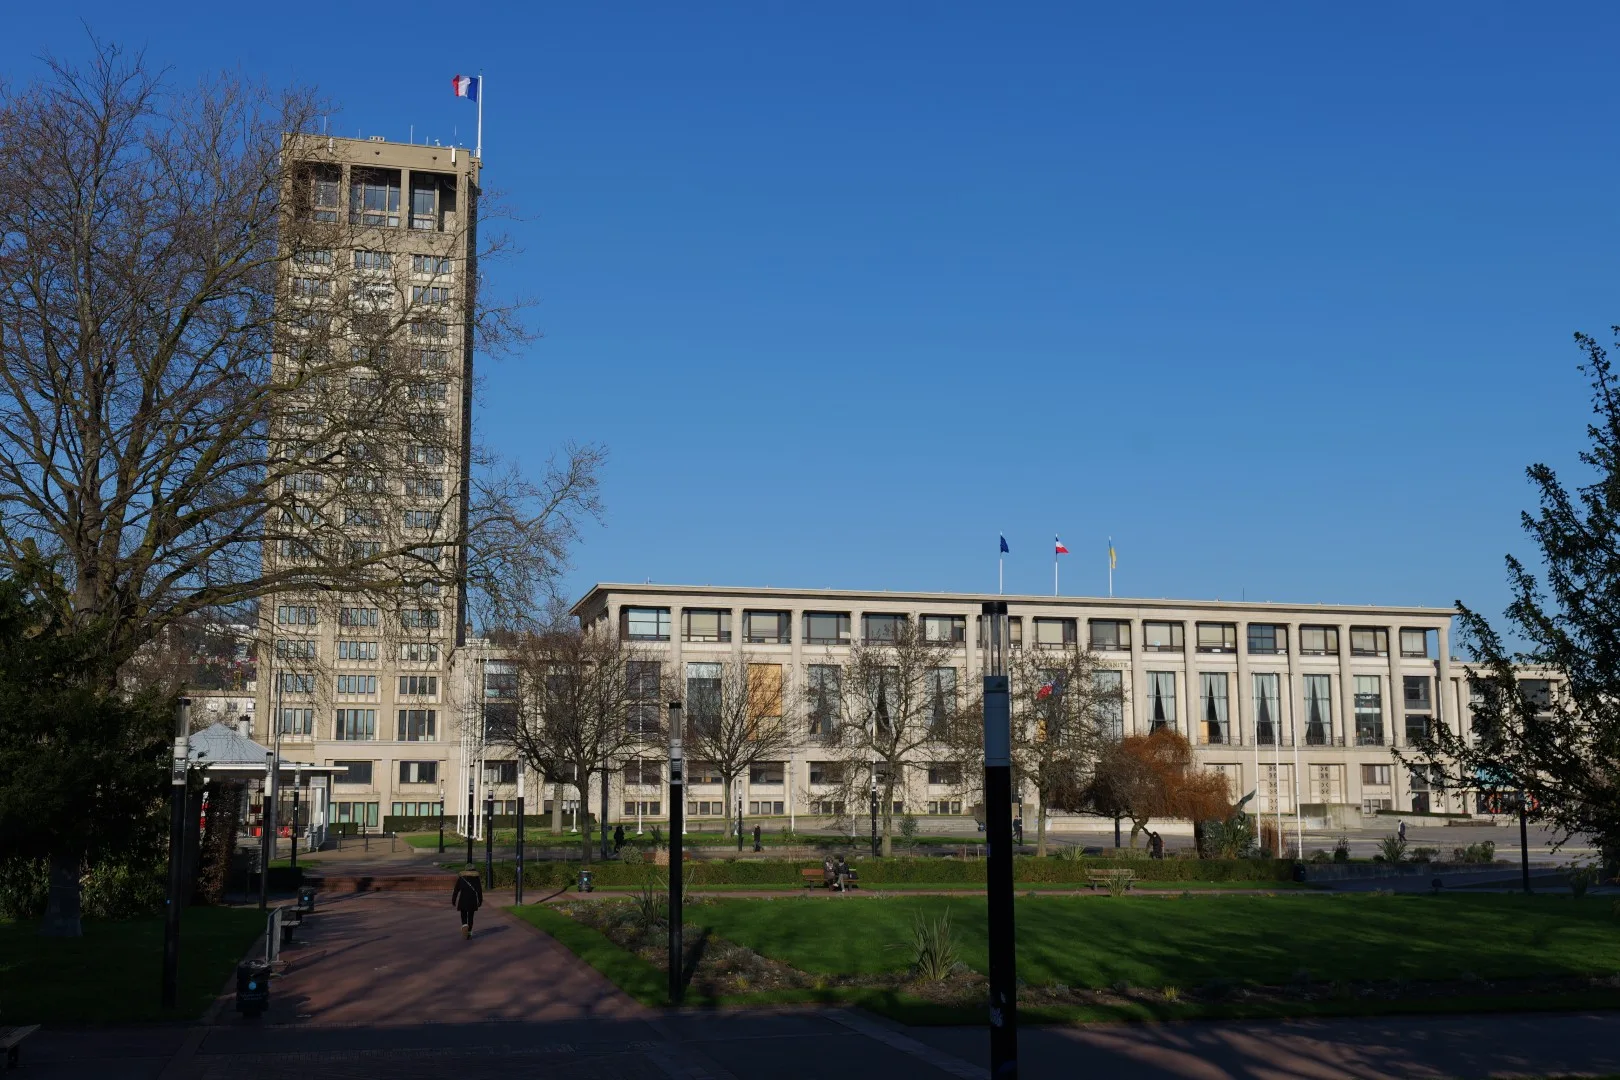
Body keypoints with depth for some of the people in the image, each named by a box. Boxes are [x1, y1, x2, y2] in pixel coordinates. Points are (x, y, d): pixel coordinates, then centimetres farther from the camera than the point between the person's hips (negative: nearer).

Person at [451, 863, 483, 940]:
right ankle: (469, 933, 9)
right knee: (470, 917, 10)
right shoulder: (476, 878, 0)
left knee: (463, 916, 12)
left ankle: (464, 926, -18)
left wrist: (453, 901, 7)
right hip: (473, 900, 0)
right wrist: (480, 901, 6)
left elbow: (456, 890, 1)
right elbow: (479, 890, -2)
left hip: (463, 900, 0)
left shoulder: (461, 878, 1)